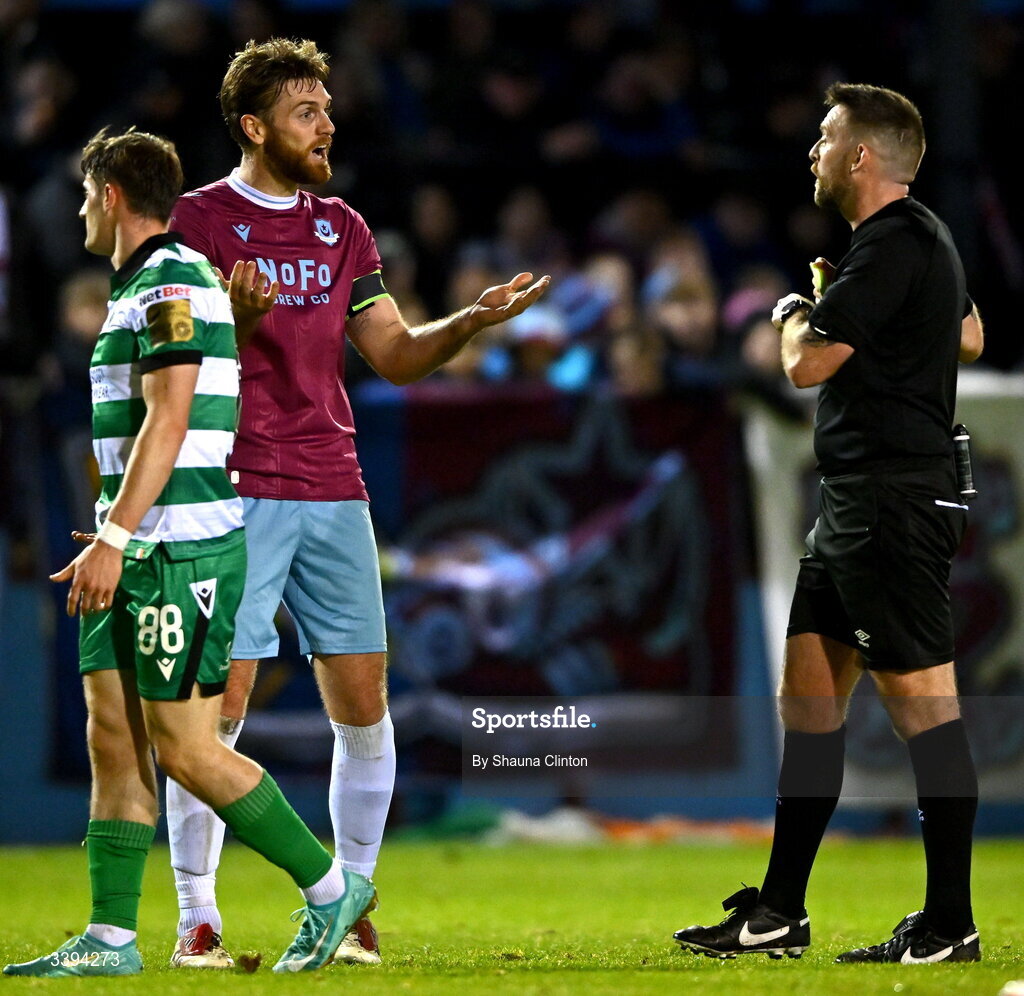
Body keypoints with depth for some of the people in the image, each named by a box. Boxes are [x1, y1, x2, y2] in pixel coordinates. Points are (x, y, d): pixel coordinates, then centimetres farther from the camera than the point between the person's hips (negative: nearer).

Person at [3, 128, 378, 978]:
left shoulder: (172, 284, -12)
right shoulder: (140, 289, 19)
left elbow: (168, 422, -21)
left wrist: (112, 539, -25)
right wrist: (114, 542, 25)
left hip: (182, 551, -10)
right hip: (141, 555, 10)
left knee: (184, 747, -8)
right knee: (114, 739, 5)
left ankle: (332, 888, 3)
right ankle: (112, 938, 4)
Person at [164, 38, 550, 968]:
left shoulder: (342, 227, 15)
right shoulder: (198, 220, -1)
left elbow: (398, 355, 15)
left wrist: (474, 320, -2)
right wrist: (238, 319, -23)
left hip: (335, 491, 5)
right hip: (237, 497, -5)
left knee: (363, 706, 2)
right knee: (216, 707, -7)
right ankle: (197, 918, 0)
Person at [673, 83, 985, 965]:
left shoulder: (893, 245, -15)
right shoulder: (922, 240, 17)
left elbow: (809, 363, -18)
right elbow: (971, 339, 34)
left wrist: (792, 315, 5)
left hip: (894, 502, -11)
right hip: (857, 500, 11)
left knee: (921, 699, -9)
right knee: (809, 692, 12)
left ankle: (950, 925, -7)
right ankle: (779, 913, 16)